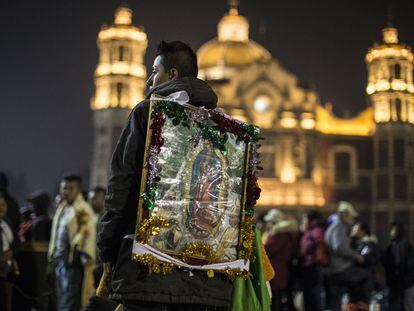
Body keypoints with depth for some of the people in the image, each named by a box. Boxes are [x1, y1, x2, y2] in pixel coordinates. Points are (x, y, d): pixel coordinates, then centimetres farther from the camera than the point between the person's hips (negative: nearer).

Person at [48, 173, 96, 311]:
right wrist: (52, 255, 20)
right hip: (60, 258, 9)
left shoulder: (83, 209, -9)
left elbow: (88, 233, -19)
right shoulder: (61, 208, 17)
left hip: (73, 259, -9)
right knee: (61, 299, 15)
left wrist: (87, 255, -27)